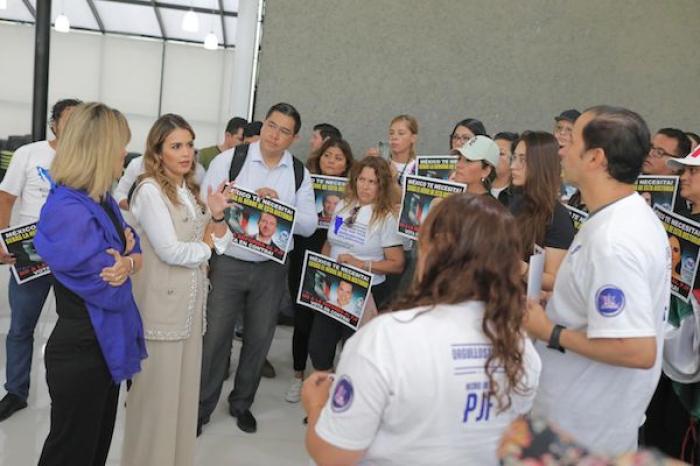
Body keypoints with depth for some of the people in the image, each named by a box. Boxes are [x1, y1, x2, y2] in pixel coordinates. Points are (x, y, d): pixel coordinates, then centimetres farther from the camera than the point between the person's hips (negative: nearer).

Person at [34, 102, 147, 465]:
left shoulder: (102, 200, 5)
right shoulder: (67, 212, -25)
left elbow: (136, 253, 7)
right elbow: (111, 293, -25)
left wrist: (127, 263, -16)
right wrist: (126, 256, -5)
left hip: (106, 347, 9)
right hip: (81, 353, -9)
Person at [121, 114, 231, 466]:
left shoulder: (189, 190, 14)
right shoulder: (150, 190, -10)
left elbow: (217, 243, 10)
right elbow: (170, 251, -17)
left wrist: (217, 216, -8)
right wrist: (206, 244, -1)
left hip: (189, 302, 8)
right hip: (162, 304, -7)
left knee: (183, 388, 15)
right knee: (156, 392, 3)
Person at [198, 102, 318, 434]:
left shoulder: (299, 174, 3)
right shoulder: (229, 159, -5)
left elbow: (309, 225, -2)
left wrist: (278, 205, -17)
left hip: (271, 268, 3)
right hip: (228, 263, -2)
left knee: (259, 338, 14)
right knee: (215, 336, 6)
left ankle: (241, 402, 36)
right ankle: (202, 406, 26)